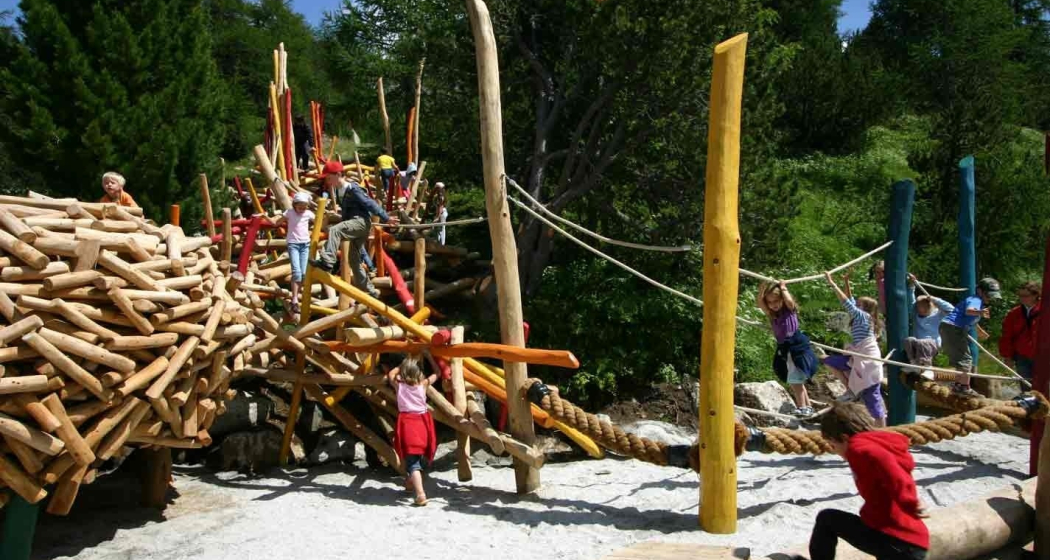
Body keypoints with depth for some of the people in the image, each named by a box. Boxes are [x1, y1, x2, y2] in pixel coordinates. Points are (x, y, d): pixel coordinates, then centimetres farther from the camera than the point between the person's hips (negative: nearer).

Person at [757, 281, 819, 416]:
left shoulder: (790, 310, -6)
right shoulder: (771, 314, 7)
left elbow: (789, 300, -28)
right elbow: (760, 304, -6)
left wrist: (783, 288, -15)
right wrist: (762, 289, -13)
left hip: (797, 347, -7)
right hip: (784, 349, 7)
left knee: (795, 380, -12)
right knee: (794, 381, 14)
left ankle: (803, 408, -8)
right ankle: (808, 407, 25)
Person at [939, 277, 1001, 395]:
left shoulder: (977, 301, 20)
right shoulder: (976, 300, -13)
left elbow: (971, 320, 41)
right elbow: (969, 310, -40)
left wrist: (980, 331, 57)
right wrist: (979, 312, -63)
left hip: (948, 328, 11)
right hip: (953, 328, -11)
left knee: (960, 357, 23)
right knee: (965, 358, -12)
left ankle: (959, 384, 36)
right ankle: (964, 387, -14)